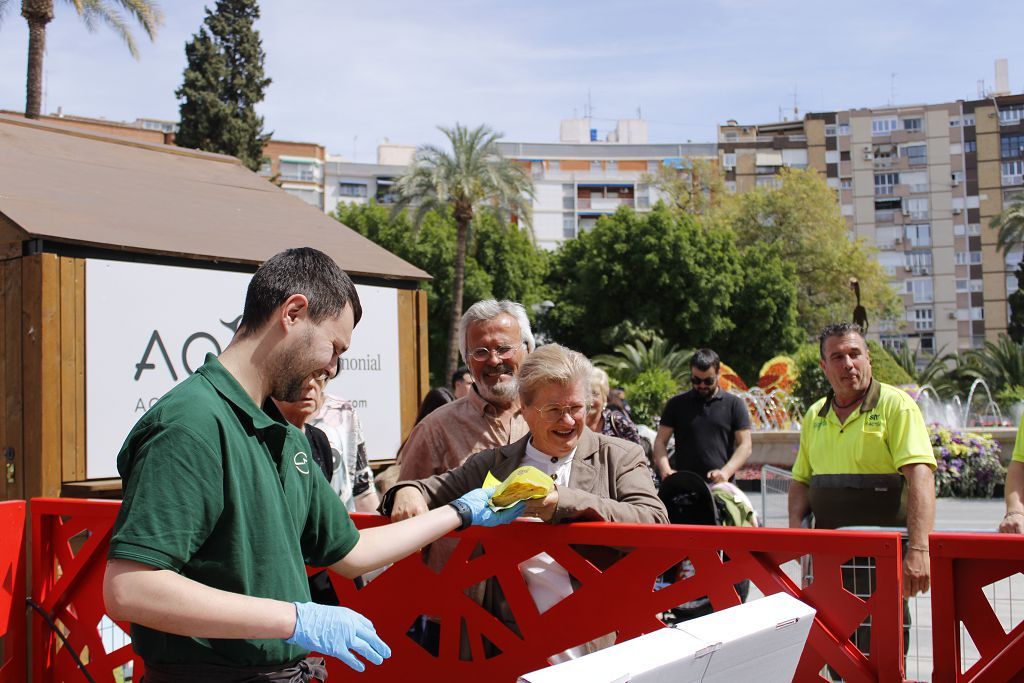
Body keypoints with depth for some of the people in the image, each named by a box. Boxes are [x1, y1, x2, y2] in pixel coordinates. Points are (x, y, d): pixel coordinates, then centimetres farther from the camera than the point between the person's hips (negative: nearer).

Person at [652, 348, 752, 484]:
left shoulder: (734, 404, 7)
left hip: (721, 485, -1)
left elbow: (745, 446, 3)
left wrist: (726, 472, -15)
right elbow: (660, 441, 8)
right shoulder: (676, 404, 11)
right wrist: (665, 469, -12)